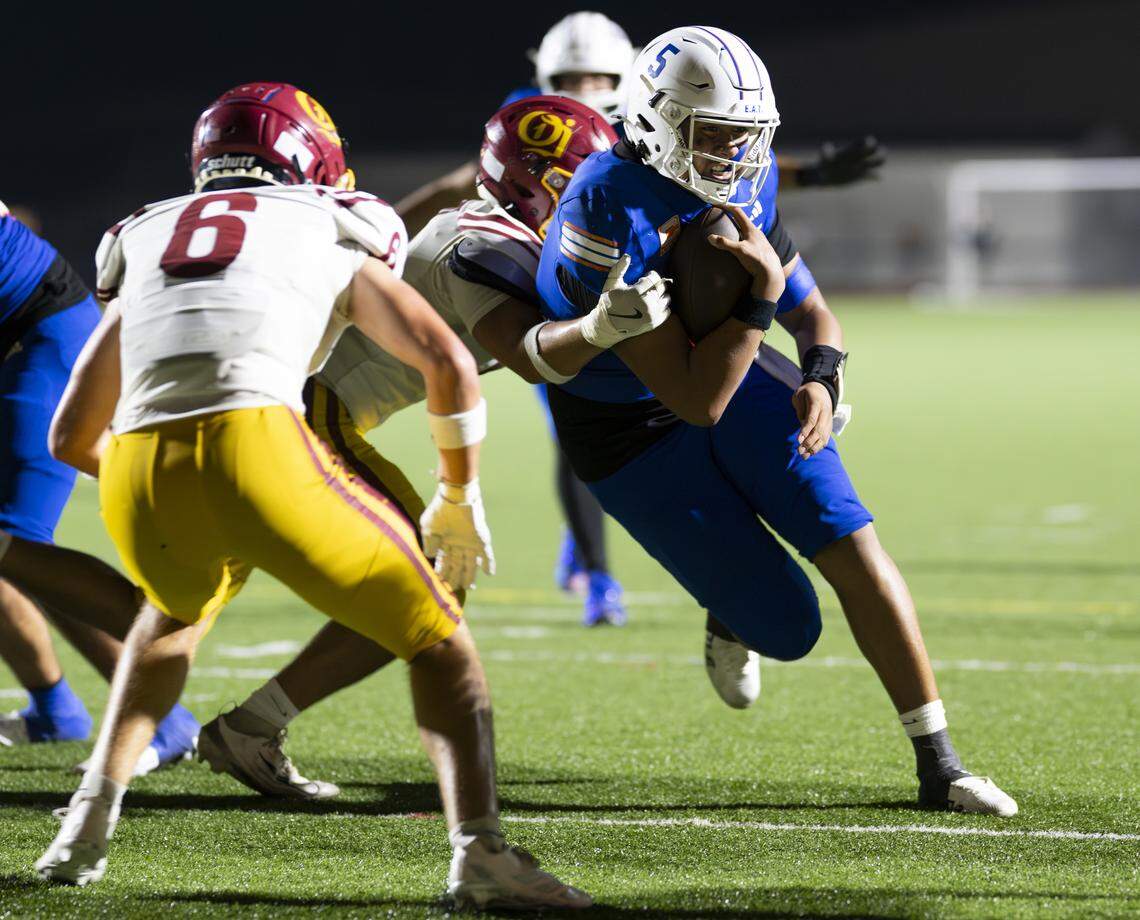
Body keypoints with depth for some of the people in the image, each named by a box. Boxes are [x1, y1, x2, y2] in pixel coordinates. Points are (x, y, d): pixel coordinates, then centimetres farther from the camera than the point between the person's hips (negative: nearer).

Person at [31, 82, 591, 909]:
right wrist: (460, 498, 26)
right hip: (260, 452, -4)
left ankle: (91, 819, 28)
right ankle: (479, 850, -11)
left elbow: (73, 437, 37)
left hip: (140, 491, 4)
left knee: (177, 615, 38)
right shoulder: (334, 239, 24)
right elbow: (449, 363, 12)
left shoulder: (145, 244, 33)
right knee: (437, 642, 10)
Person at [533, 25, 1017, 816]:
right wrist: (762, 296, -37)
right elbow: (697, 400, -32)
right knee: (788, 626, -6)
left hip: (730, 377, 6)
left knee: (854, 550, -9)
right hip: (631, 434, -6)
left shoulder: (745, 181, -9)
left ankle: (940, 766, -1)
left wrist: (824, 376, -16)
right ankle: (731, 617, 34)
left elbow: (809, 308, 5)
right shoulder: (610, 222, -32)